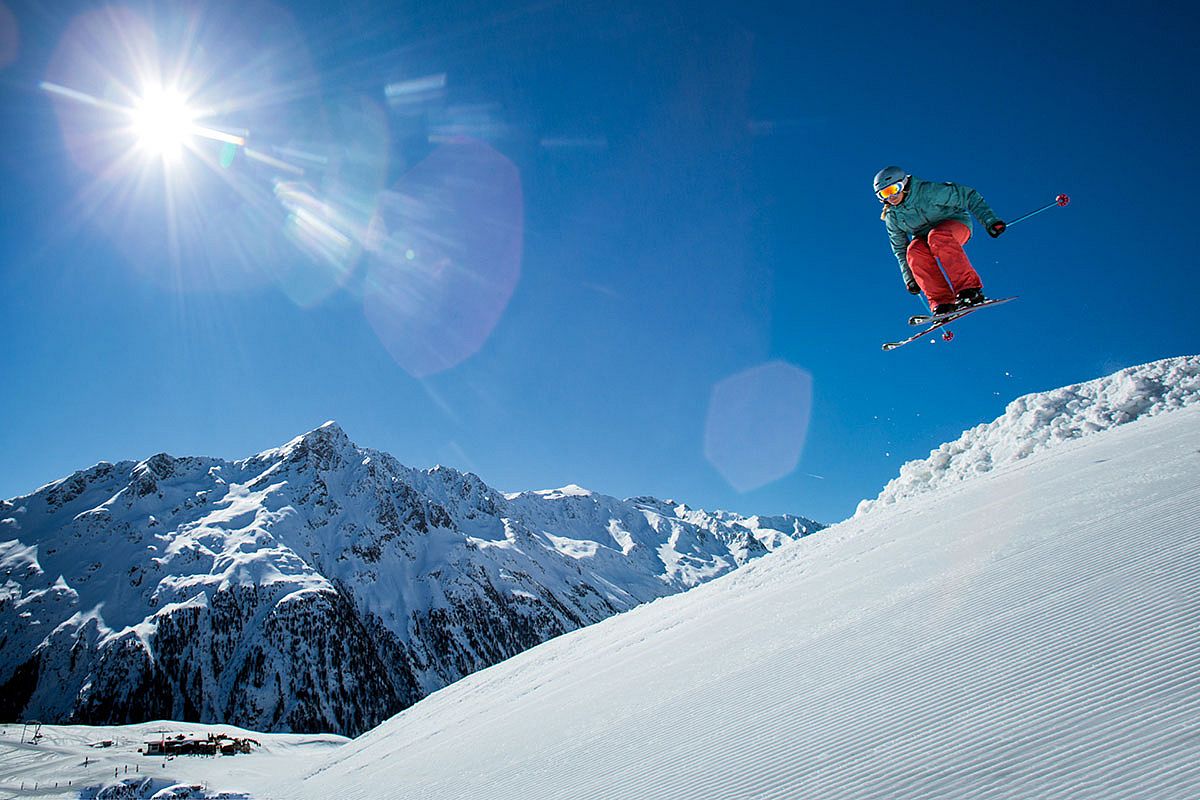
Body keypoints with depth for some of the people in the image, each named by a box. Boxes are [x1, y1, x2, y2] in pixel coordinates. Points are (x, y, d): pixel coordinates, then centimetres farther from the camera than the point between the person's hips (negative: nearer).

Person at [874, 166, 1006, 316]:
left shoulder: (929, 191, -18)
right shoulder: (892, 217, -3)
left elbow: (968, 196, -15)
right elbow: (900, 249, 6)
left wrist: (989, 219, -23)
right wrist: (909, 278, 1)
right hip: (924, 237, 4)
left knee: (937, 237, -39)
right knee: (914, 252, -31)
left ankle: (970, 290, -43)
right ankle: (943, 302, -34)